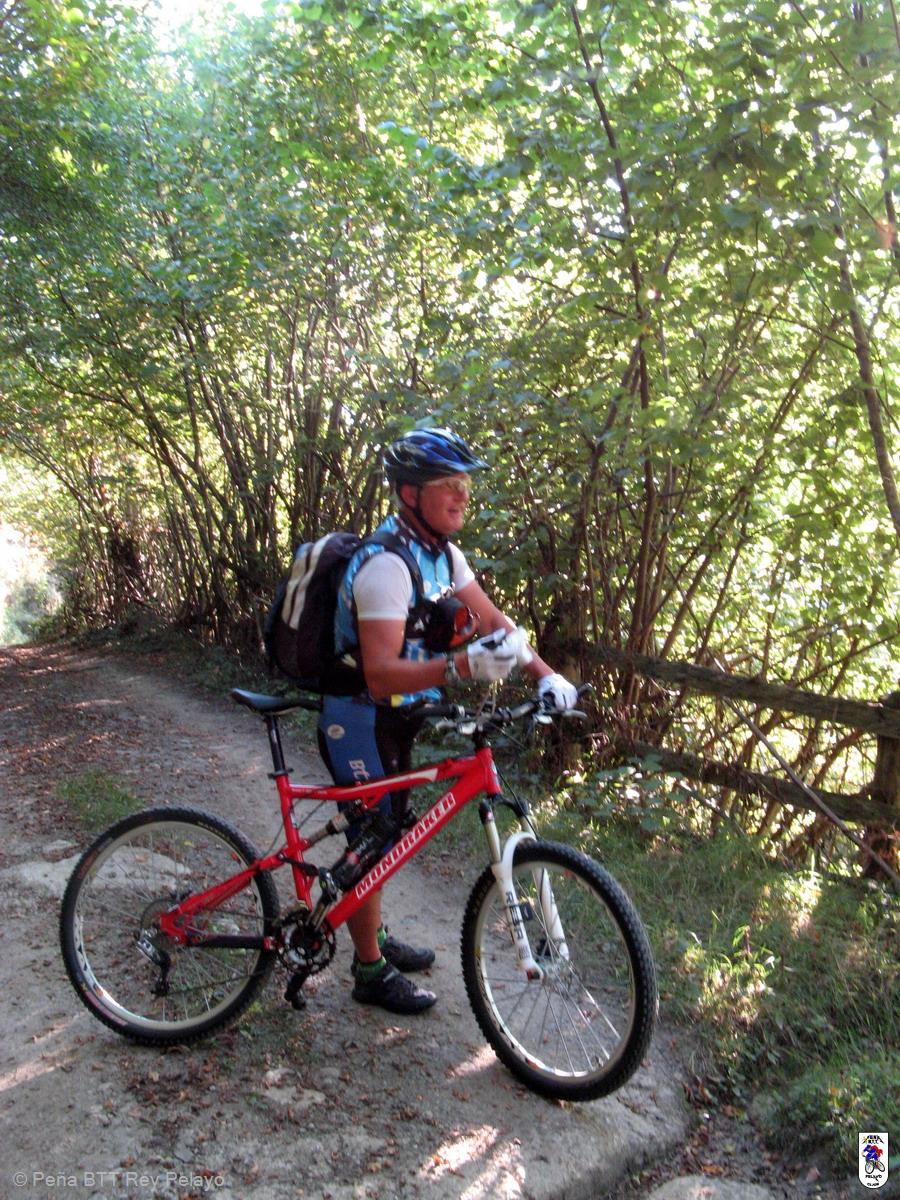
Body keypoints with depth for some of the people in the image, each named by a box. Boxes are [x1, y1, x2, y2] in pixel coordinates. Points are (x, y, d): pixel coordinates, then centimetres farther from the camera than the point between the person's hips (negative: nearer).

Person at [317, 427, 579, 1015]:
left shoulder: (443, 552, -1)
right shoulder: (386, 564, -29)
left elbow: (492, 619, 3)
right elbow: (382, 675, -35)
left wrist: (546, 674, -10)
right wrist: (461, 665, -48)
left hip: (397, 717, 9)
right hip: (359, 719, -9)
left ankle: (375, 936, 40)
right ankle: (372, 972, 20)